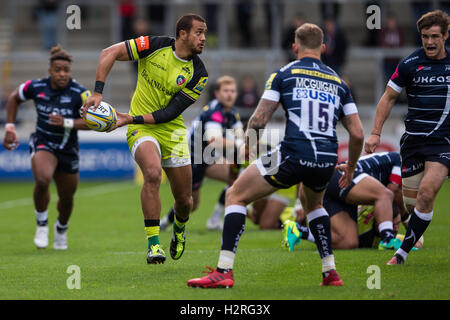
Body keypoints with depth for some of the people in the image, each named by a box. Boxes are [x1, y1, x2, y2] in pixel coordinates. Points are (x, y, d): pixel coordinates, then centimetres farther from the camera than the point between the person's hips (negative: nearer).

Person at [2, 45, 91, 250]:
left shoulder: (80, 94, -17)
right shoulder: (36, 87, -11)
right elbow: (14, 98, 9)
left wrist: (67, 123, -31)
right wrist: (10, 128, 4)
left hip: (68, 149, 1)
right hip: (42, 143, -1)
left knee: (67, 199, 14)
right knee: (42, 180, -32)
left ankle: (61, 230, 49)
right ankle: (42, 225, -7)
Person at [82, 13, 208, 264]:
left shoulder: (198, 74, -8)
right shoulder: (155, 46, -10)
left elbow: (171, 112, -12)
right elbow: (109, 53, -8)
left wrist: (132, 119, -22)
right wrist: (98, 92, -17)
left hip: (172, 131, 3)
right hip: (142, 130, -3)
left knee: (185, 200, 5)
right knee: (153, 173, -33)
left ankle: (179, 229, 43)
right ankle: (153, 243, -27)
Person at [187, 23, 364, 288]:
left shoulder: (284, 74, 6)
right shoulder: (338, 82, 18)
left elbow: (259, 119, 0)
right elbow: (358, 134, 14)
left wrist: (248, 143, 21)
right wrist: (351, 167, 31)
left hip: (293, 154, -5)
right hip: (326, 161, 5)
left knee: (235, 196, 9)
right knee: (314, 204, 37)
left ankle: (224, 270, -3)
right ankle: (331, 272, 27)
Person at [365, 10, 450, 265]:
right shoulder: (410, 64, -1)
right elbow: (389, 97, 7)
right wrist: (376, 133, 0)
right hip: (413, 139, 1)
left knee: (427, 193, -19)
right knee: (411, 203, -1)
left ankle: (403, 252, -15)